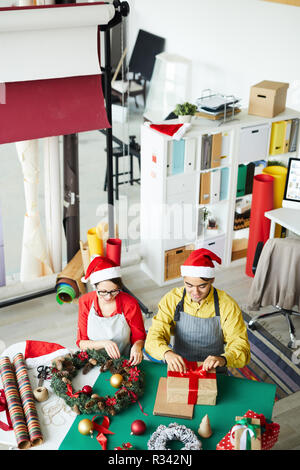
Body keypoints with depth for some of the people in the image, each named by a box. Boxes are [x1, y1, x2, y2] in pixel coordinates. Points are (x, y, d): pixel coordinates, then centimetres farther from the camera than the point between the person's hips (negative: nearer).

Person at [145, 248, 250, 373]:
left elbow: (242, 349, -10)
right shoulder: (171, 299, -6)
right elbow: (153, 337, -11)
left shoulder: (228, 306, -9)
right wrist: (167, 353, -34)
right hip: (179, 368, -1)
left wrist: (224, 359, -33)